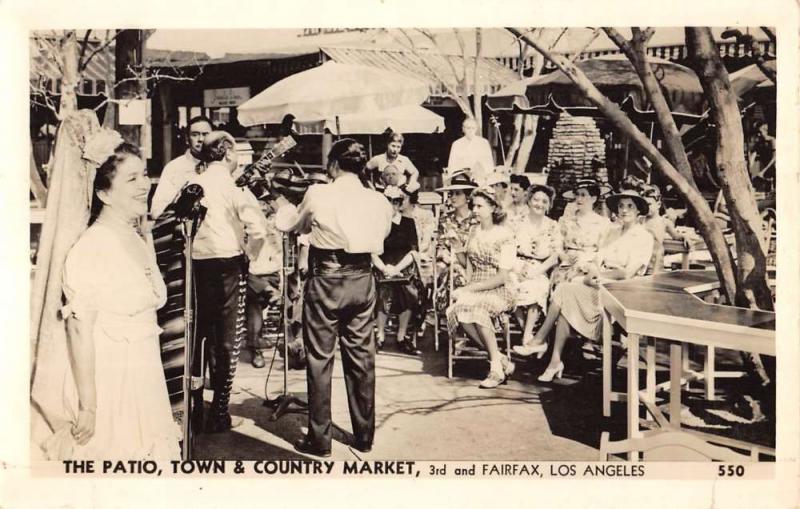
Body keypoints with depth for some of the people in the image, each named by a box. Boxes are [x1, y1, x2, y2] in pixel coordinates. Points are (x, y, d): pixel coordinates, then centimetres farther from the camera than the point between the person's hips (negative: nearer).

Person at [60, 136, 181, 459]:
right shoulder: (92, 246, -17)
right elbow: (79, 329, -20)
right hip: (107, 381, -8)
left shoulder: (140, 238, 8)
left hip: (145, 377, 8)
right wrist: (87, 406, -19)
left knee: (145, 451, 15)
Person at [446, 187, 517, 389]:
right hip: (473, 290, 5)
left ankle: (496, 367, -25)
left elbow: (502, 277, -11)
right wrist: (457, 248, 1)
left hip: (498, 291, -5)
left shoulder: (504, 235, -5)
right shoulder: (473, 232, 13)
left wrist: (471, 288, -17)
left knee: (475, 307, -37)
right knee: (457, 310, -30)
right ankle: (501, 361, -21)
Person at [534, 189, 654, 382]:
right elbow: (599, 259, 14)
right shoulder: (614, 232, 20)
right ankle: (556, 361, -24)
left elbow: (628, 273, -13)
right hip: (599, 281, 6)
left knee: (564, 291, -23)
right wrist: (589, 266, -8)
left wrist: (597, 274, -10)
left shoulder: (643, 237, -4)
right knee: (565, 301, -23)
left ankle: (540, 339, -12)